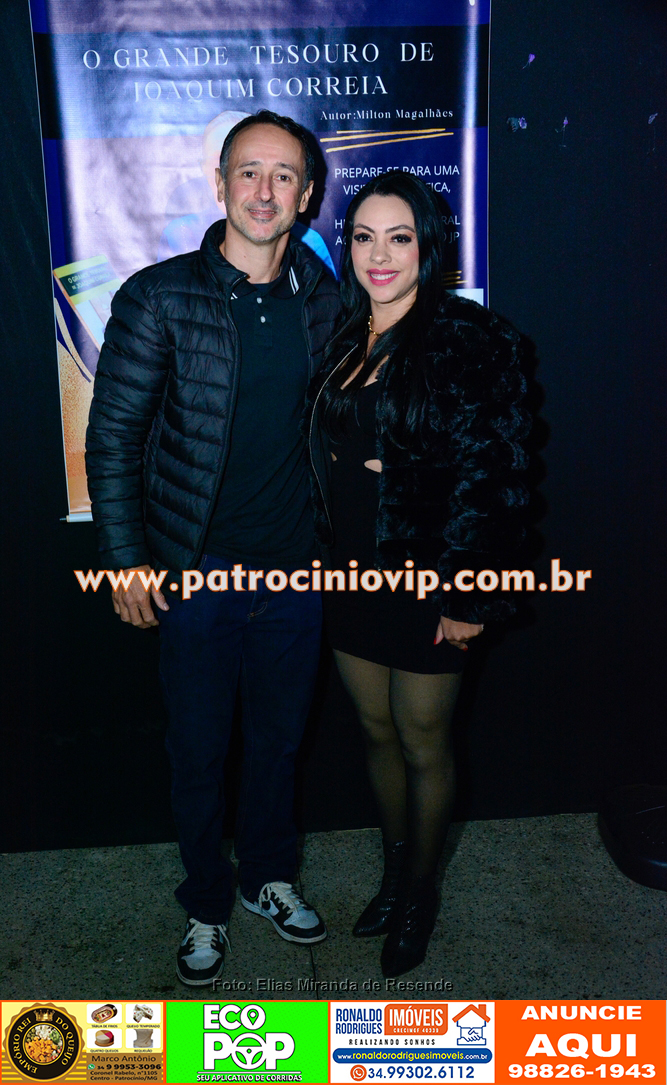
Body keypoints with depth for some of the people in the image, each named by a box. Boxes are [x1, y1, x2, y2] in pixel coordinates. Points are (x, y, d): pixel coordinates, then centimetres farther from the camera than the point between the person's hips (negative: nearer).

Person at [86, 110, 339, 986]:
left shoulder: (324, 301, 2)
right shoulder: (159, 299, -8)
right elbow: (113, 437, -5)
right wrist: (126, 559, -7)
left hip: (295, 573, 3)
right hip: (196, 575, -2)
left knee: (280, 741, 19)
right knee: (199, 755, 13)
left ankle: (271, 877, 44)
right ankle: (207, 904, 37)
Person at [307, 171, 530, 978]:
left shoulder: (469, 342, -13)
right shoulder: (342, 340, 7)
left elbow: (488, 477, -15)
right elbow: (324, 458, 11)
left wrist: (465, 595, -16)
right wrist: (326, 562, 10)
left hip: (425, 583, -5)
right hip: (352, 576, 6)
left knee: (424, 746, 12)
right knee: (378, 735, 19)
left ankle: (420, 893, 36)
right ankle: (394, 874, 42)